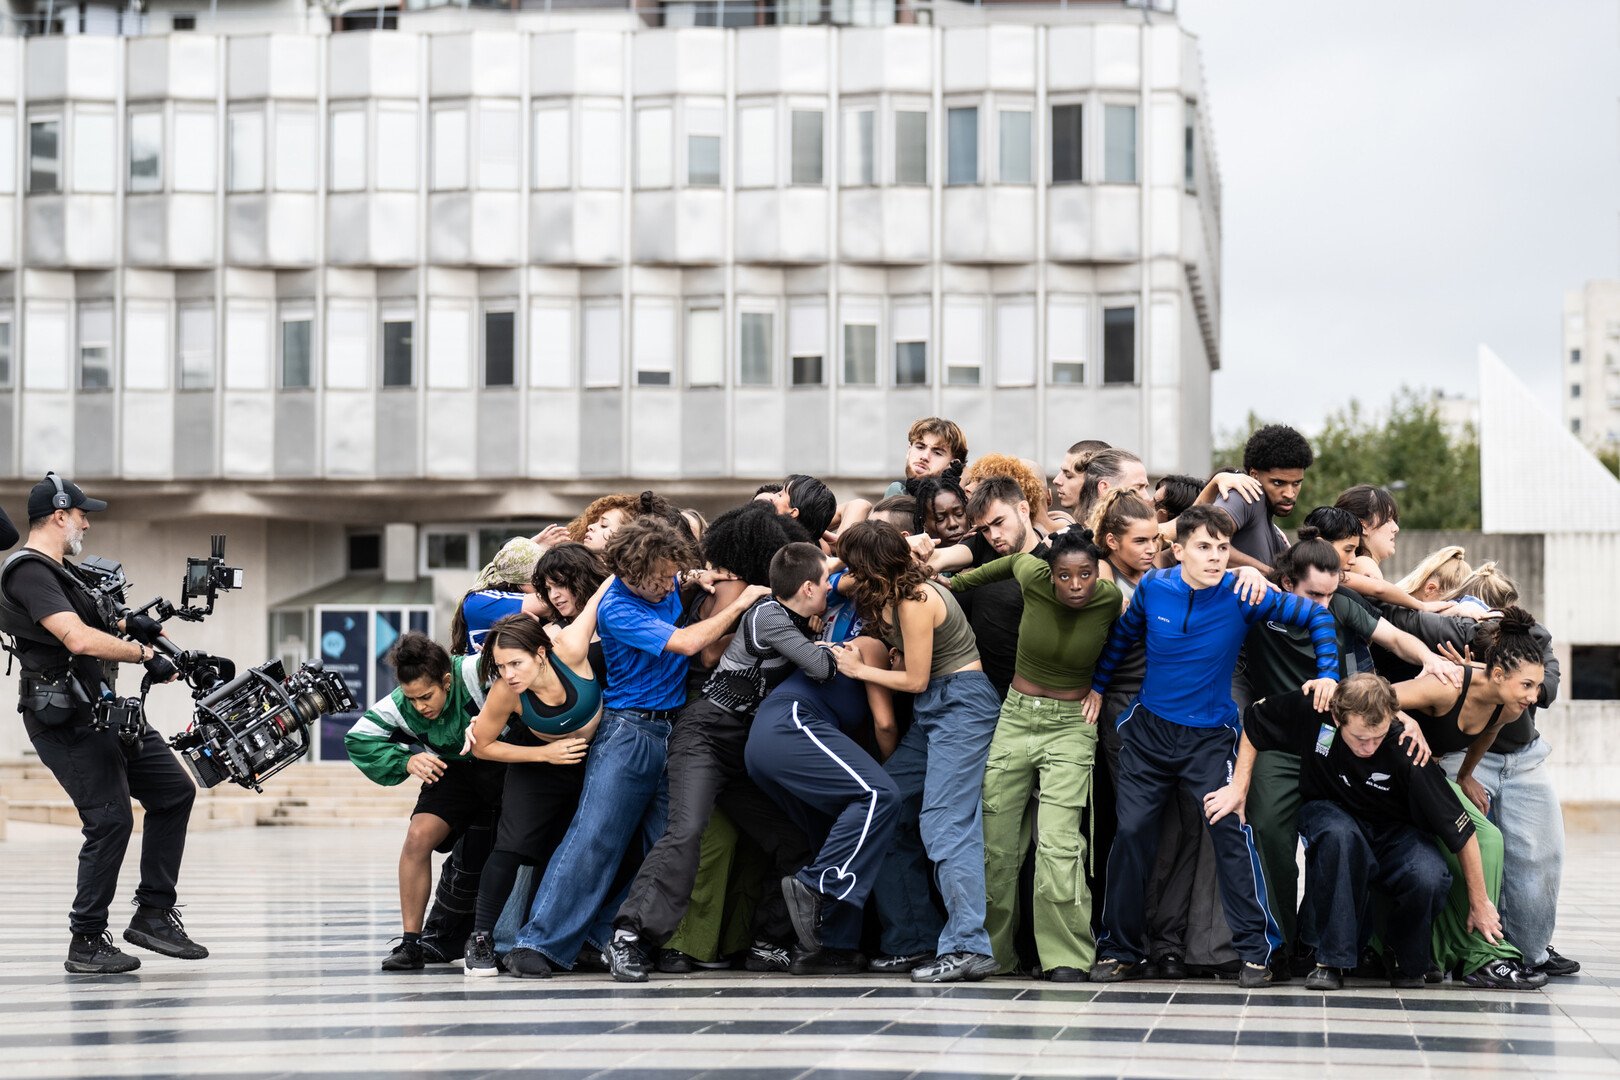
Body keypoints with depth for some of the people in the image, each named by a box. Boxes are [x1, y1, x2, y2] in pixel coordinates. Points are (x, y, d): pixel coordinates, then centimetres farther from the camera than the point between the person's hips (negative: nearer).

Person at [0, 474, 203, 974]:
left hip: (104, 712, 11)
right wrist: (147, 654, -18)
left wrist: (125, 624, 16)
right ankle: (86, 943, -1)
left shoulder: (60, 571, 16)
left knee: (174, 793, 10)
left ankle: (154, 914, 14)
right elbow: (79, 639, -27)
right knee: (110, 820, -12)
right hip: (67, 722, -11)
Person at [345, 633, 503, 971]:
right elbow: (358, 739, -8)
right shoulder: (399, 706, -18)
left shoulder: (474, 673, -32)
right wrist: (407, 762, -22)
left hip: (507, 763, -3)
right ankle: (412, 942, -9)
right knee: (419, 836, -16)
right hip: (455, 770, 3)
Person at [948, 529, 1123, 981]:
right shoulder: (1033, 580, -11)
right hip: (1016, 717, 3)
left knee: (1058, 841, -18)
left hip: (1071, 726, -3)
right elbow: (1017, 559, 13)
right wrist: (954, 583, 19)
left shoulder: (1110, 600, -12)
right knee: (995, 842, 5)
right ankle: (994, 954, 18)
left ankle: (1067, 956, -13)